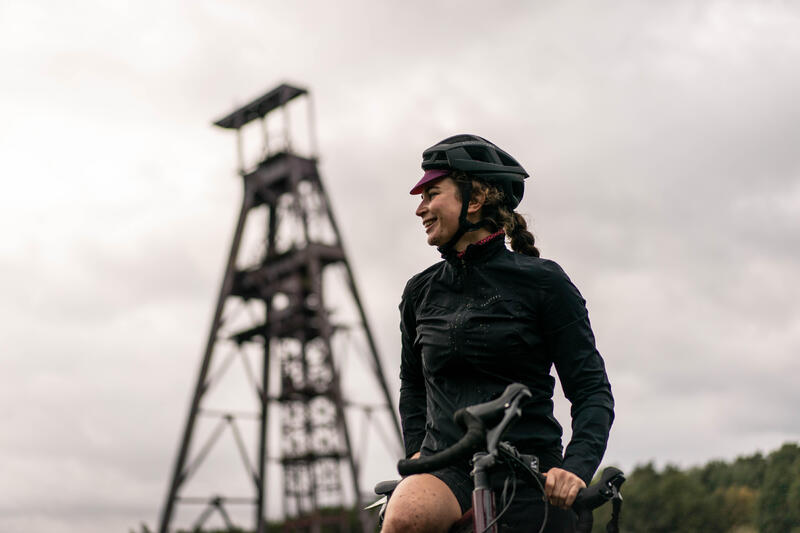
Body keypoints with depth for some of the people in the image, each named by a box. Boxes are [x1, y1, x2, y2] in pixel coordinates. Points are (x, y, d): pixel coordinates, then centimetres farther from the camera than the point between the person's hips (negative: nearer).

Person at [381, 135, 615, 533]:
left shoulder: (543, 283, -3)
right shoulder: (421, 292, 9)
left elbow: (593, 390, -4)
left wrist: (577, 467, -20)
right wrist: (417, 450, 8)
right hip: (447, 468, 2)